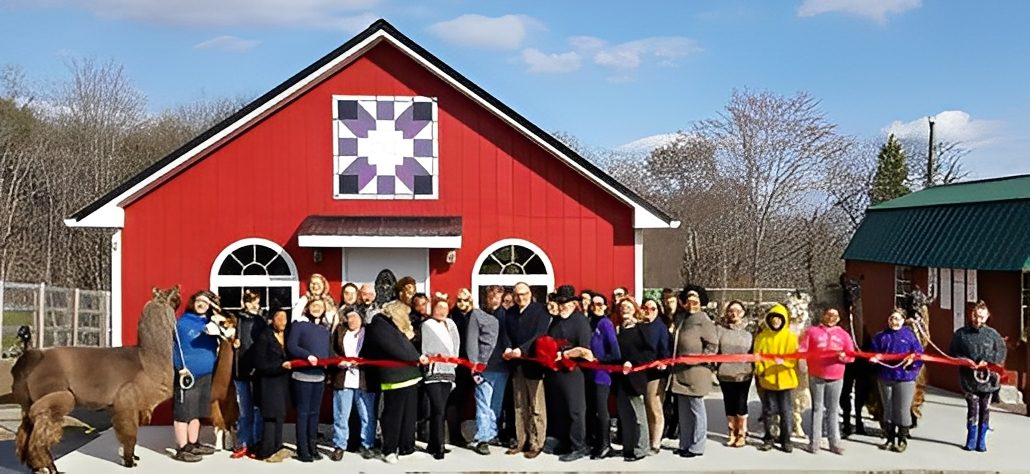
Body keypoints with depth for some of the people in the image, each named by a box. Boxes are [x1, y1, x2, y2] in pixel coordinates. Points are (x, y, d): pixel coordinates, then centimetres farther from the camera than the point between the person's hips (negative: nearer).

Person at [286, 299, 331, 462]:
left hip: (320, 376, 6)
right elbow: (291, 346, -12)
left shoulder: (325, 330, 17)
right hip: (302, 376, -6)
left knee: (314, 412, 10)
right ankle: (302, 450, 2)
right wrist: (307, 355, -25)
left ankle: (312, 447, 17)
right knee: (303, 413, -2)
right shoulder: (299, 325, -2)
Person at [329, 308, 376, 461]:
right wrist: (338, 361, -6)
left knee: (367, 416, 4)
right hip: (343, 379, 2)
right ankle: (340, 446, 15)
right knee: (341, 416, 5)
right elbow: (331, 350, 13)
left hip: (365, 380, -2)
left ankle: (367, 445, 17)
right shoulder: (339, 330, 13)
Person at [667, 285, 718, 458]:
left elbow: (712, 345, -12)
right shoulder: (680, 317, 13)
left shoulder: (703, 320, -9)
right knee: (683, 410, 13)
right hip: (681, 372, 7)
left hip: (696, 372, -7)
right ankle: (685, 444, 21)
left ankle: (696, 446, 7)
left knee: (696, 409, 0)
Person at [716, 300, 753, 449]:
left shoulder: (748, 331, 3)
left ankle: (742, 434, 13)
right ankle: (732, 433, 18)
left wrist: (754, 369, 3)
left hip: (744, 374, -1)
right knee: (729, 404, 8)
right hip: (725, 374, 1)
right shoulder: (720, 330, 3)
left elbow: (754, 352, 7)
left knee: (741, 404, 1)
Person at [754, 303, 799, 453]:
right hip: (767, 379, 1)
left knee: (786, 411, 7)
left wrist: (784, 361, -21)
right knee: (768, 410, 9)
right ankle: (768, 439, 20)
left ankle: (786, 440, 17)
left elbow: (795, 357, -3)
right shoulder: (762, 337, 3)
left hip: (785, 379, -1)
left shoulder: (791, 337, 1)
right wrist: (759, 370, -9)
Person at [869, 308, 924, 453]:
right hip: (886, 377, 4)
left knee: (903, 410, 0)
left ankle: (902, 440, 13)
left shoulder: (909, 335, -3)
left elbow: (919, 354, -3)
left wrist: (913, 360, -22)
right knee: (888, 409, 12)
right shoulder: (881, 336, 6)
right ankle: (890, 439, 23)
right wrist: (875, 358, -12)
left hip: (905, 377, -4)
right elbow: (875, 352, 9)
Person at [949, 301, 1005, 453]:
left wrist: (987, 361, -11)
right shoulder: (961, 334, 1)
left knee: (985, 409, 7)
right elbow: (953, 353, 4)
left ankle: (981, 441, 17)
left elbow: (1001, 351, 2)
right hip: (969, 379, -1)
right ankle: (971, 441, 12)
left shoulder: (992, 333, 1)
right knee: (972, 408, 1)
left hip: (988, 378, 1)